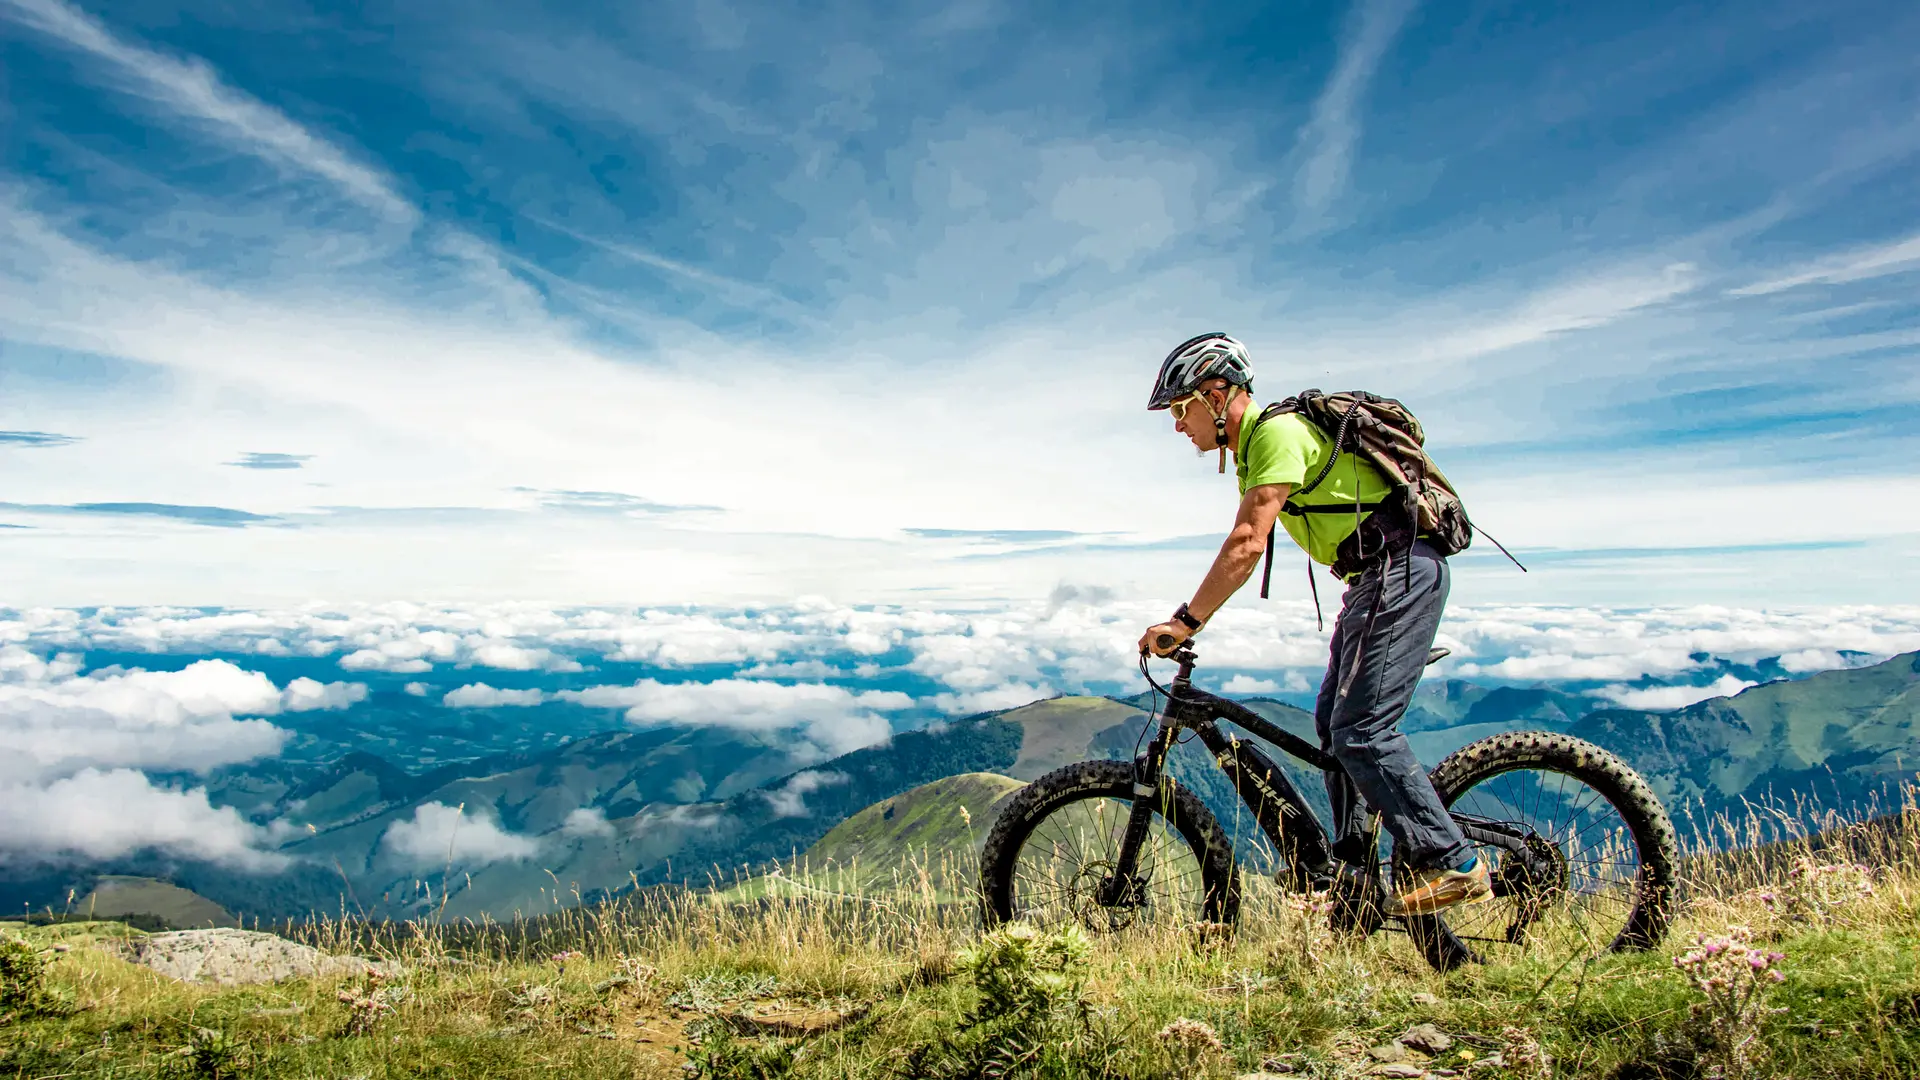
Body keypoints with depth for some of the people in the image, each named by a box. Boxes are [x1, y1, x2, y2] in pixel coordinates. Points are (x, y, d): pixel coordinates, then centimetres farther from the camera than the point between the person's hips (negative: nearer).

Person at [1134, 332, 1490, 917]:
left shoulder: (1277, 431, -16)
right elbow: (1242, 546, 17)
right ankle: (1352, 872, 18)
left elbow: (1248, 544, -25)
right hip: (1374, 577, 10)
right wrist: (1187, 621, 11)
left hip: (1401, 567, -10)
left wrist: (1185, 620, -24)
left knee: (1362, 729, -12)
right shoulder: (1252, 448, 16)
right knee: (1333, 722, 11)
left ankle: (1452, 866, -3)